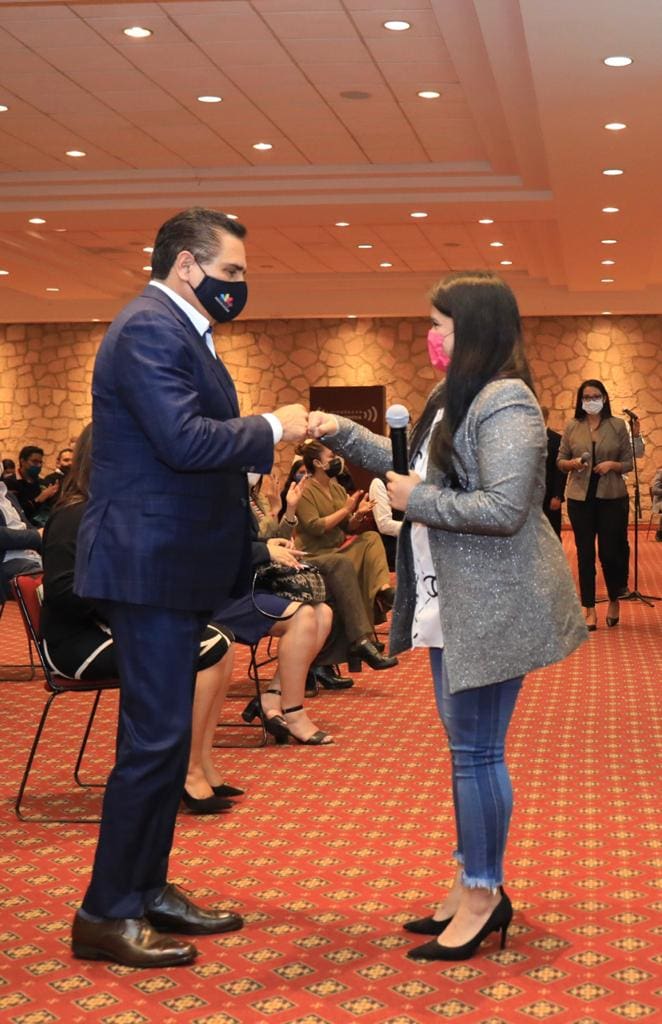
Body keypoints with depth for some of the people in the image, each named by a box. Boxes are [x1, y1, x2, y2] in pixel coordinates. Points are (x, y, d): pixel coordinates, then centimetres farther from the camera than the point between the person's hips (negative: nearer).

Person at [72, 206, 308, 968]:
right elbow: (184, 440, -26)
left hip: (174, 564, 11)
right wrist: (272, 429, -14)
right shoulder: (150, 329, -16)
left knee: (164, 736, 16)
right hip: (151, 564, -11)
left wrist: (267, 438, 7)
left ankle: (146, 891, 26)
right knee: (153, 739, -6)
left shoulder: (176, 330, 17)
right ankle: (106, 915, 5)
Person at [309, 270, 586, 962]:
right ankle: (472, 882, 26)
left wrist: (417, 502, -17)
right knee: (464, 747, 15)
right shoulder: (453, 398, 13)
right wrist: (342, 433, 13)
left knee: (476, 751, -2)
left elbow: (504, 510, -26)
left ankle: (484, 896, 12)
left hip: (491, 610, -10)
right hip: (452, 604, 10)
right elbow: (416, 467, 22)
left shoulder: (505, 405, -19)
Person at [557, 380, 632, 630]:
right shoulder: (572, 427, 4)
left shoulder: (617, 426, 0)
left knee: (610, 552, -1)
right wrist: (572, 463, -13)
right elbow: (560, 461, 8)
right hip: (580, 497, 1)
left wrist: (613, 465, -17)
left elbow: (629, 462, 2)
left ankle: (614, 600, 25)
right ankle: (589, 609, 12)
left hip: (611, 497, -1)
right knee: (585, 554, 4)